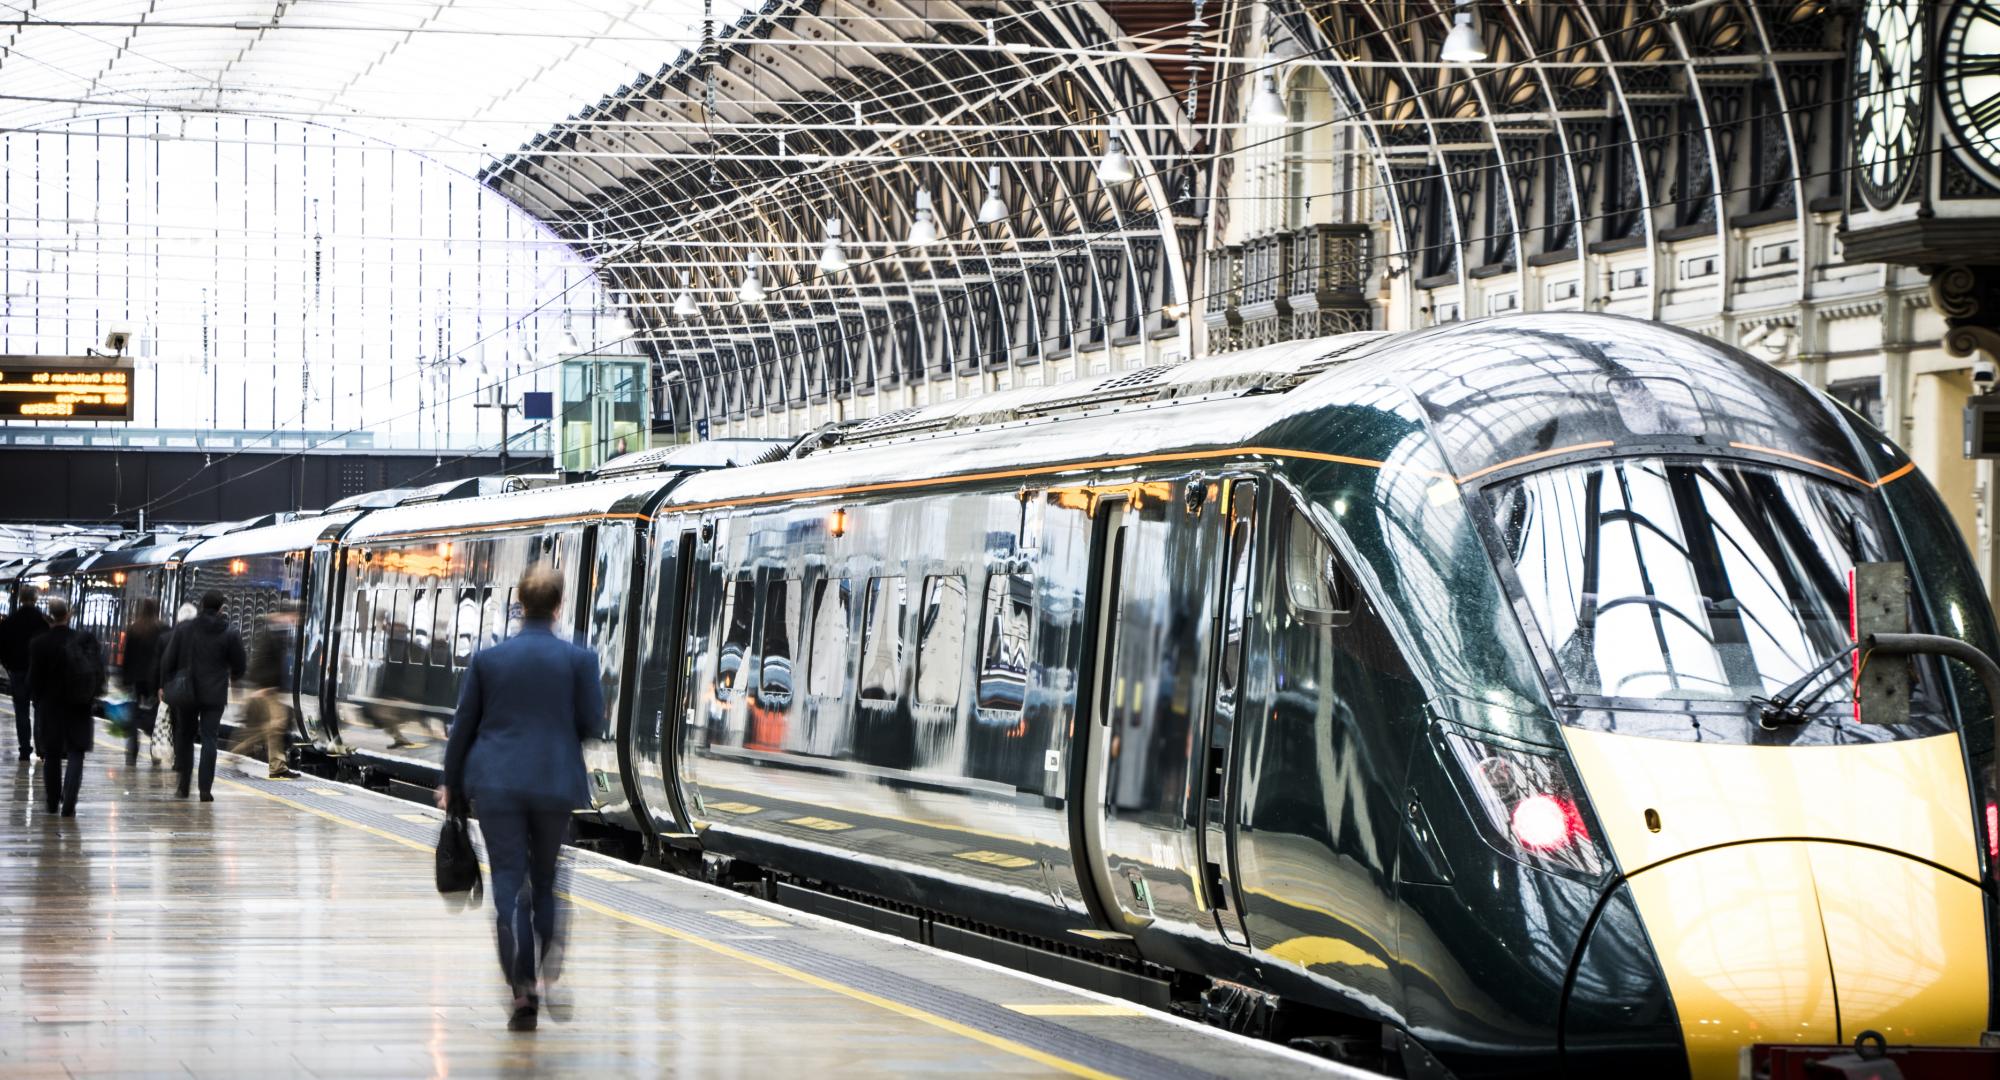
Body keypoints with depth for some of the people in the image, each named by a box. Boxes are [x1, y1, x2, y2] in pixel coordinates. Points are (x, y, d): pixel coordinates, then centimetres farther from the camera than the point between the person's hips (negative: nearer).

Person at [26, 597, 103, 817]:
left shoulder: (39, 645, -12)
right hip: (79, 708, 1)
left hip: (49, 708, 0)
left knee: (51, 757, 13)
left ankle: (53, 803, 21)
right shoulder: (85, 640, -8)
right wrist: (92, 697, 10)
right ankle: (68, 804, -8)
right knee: (75, 754, 4)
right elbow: (99, 671, -2)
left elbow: (33, 680, -5)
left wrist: (39, 700, 12)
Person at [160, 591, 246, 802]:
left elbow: (168, 661, 0)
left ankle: (183, 784, 16)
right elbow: (239, 666, 2)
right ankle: (205, 789, -7)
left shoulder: (183, 629, -2)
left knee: (185, 736, 16)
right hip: (214, 695, -1)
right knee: (209, 739, 0)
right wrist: (233, 676, 25)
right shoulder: (230, 634, -4)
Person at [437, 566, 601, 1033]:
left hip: (497, 783, 0)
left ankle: (522, 990, -10)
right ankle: (549, 980, 13)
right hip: (557, 783, 0)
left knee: (508, 884, 0)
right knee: (548, 883, 15)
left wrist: (451, 783, 16)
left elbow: (463, 725, 5)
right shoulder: (579, 659, -6)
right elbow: (593, 724, -2)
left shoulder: (487, 658, -2)